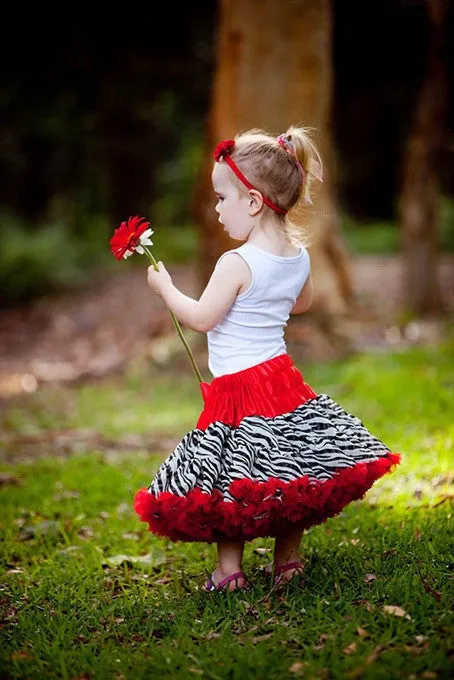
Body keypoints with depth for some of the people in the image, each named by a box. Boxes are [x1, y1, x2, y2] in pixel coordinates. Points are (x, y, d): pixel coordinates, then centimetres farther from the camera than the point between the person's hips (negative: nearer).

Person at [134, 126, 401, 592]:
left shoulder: (237, 263, -20)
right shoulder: (299, 255, 2)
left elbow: (202, 318, -14)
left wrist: (165, 287, 0)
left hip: (239, 389, -7)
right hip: (282, 377, 7)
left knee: (228, 483, 2)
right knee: (288, 476, 15)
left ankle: (229, 570, 6)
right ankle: (287, 561, 23)